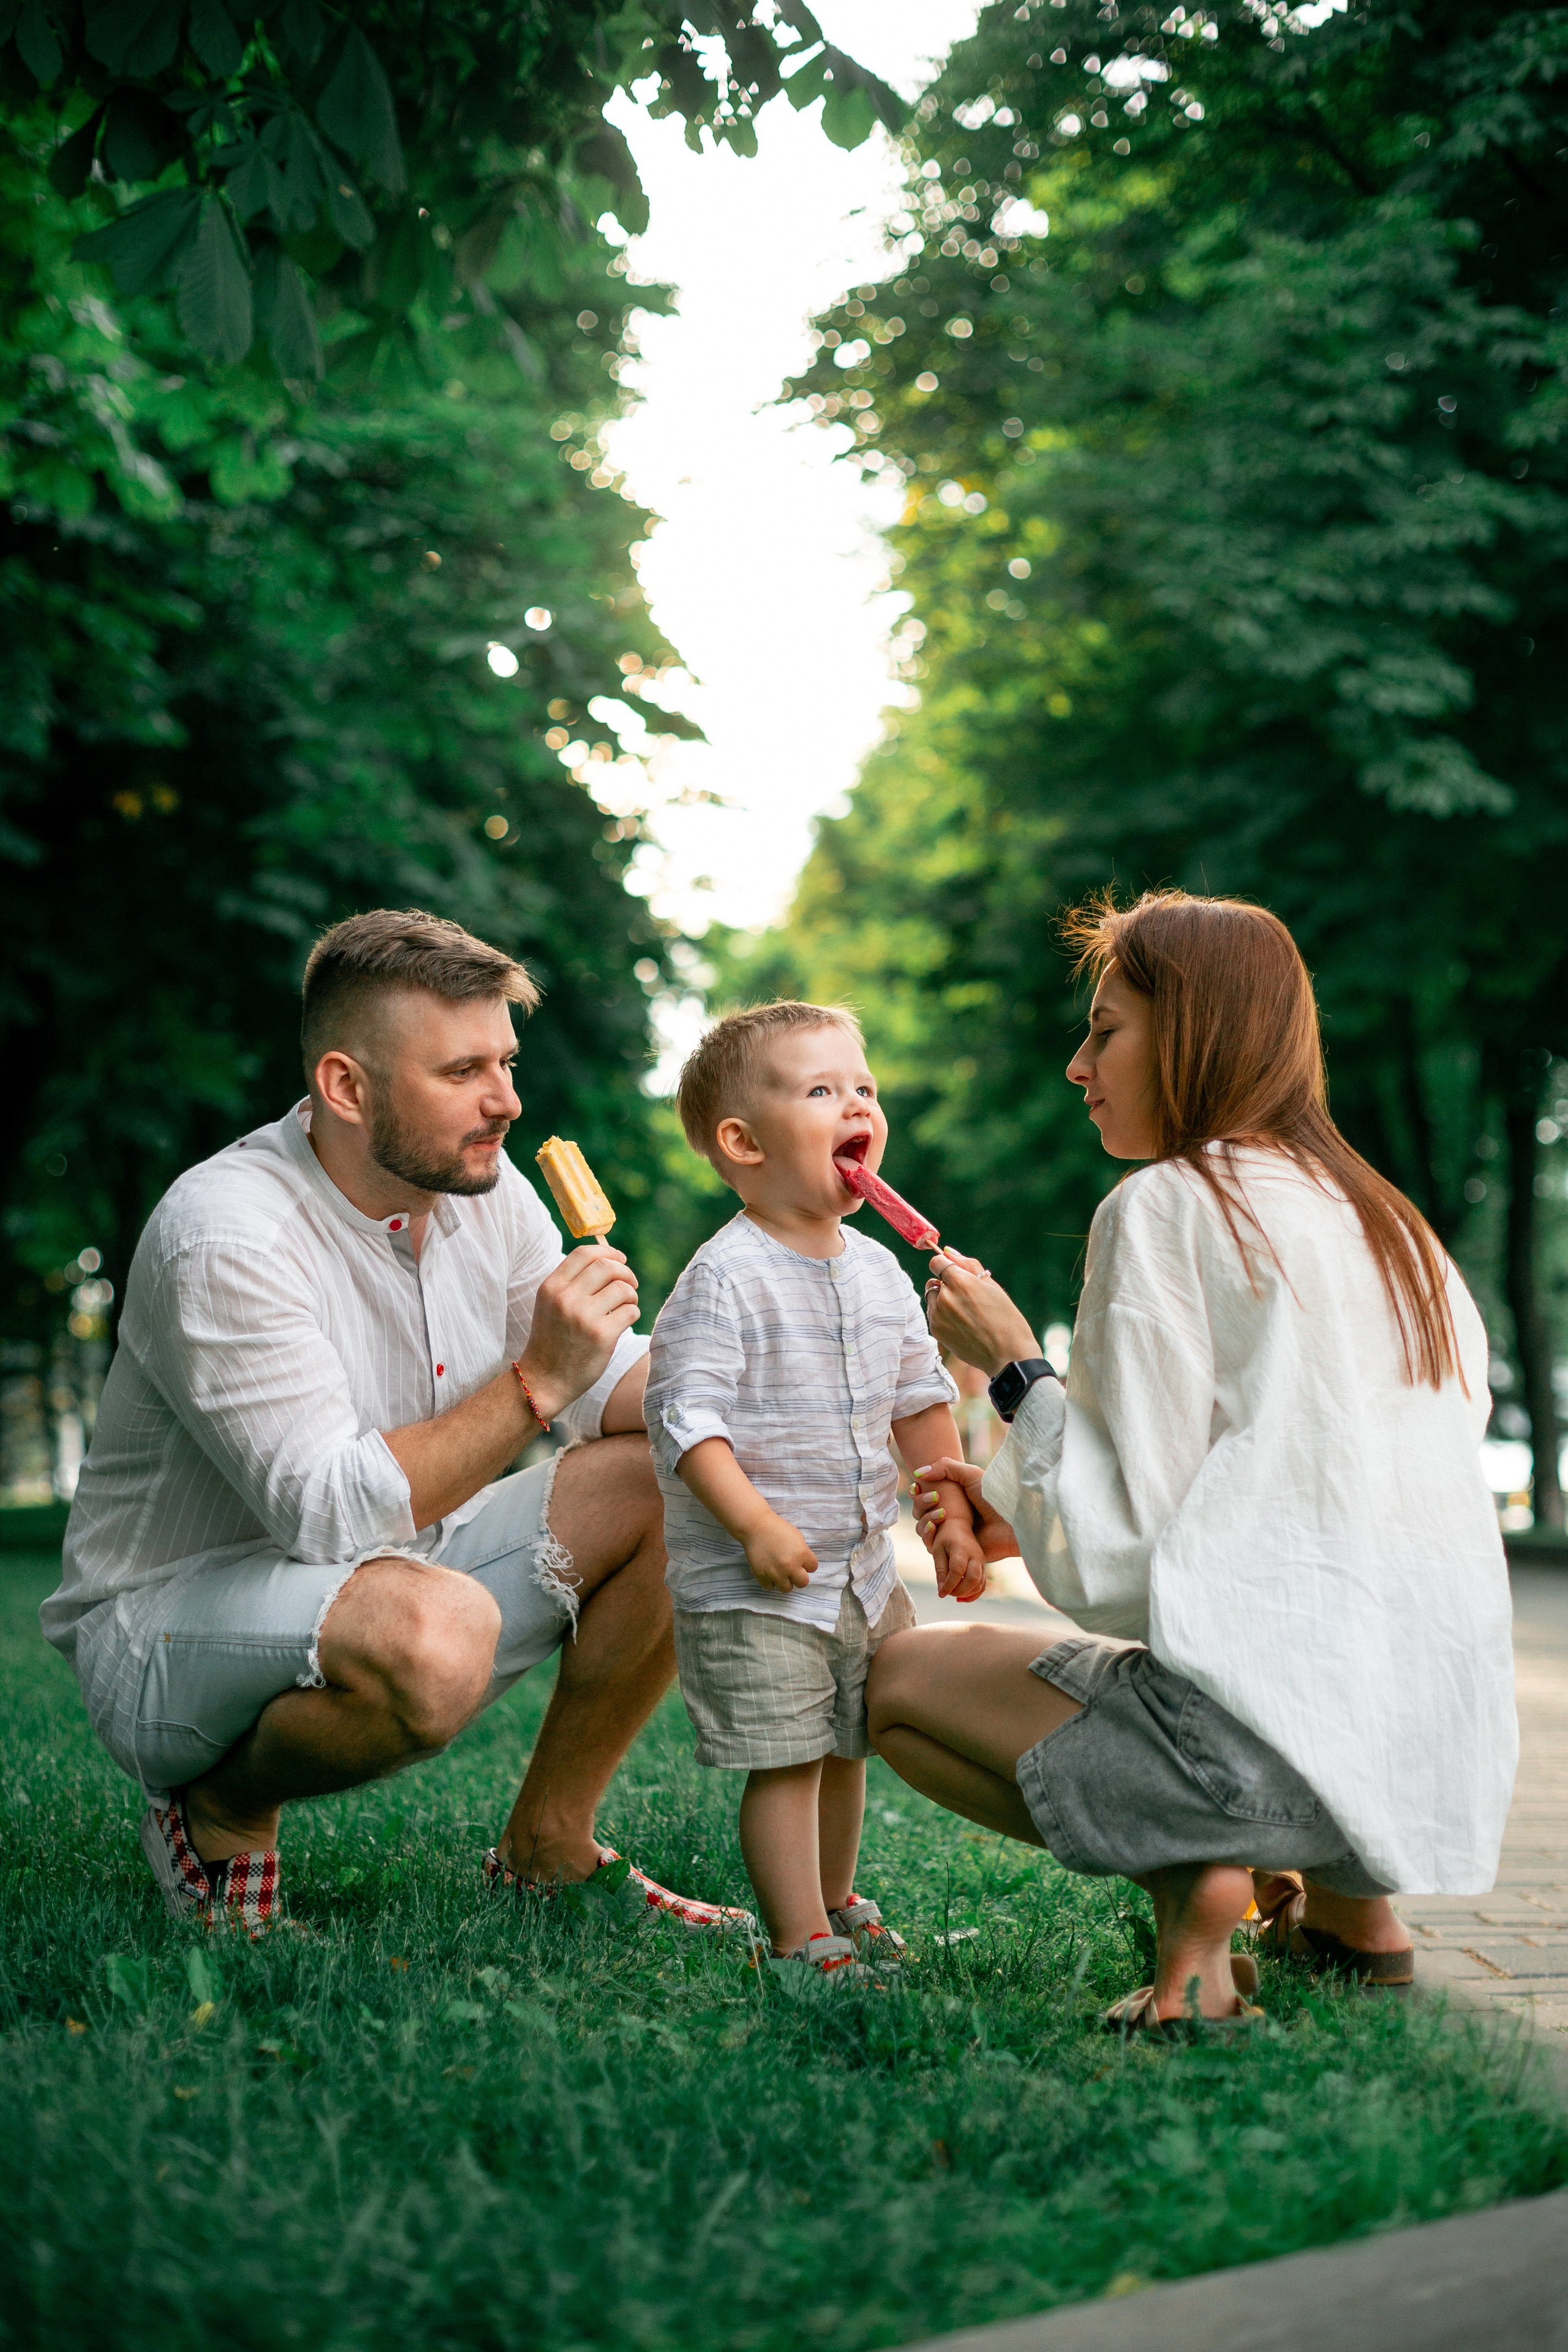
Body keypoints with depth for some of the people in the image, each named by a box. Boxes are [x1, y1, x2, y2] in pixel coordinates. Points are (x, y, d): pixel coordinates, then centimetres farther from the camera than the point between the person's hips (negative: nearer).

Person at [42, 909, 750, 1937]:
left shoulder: (481, 1189, -1)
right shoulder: (223, 1239, -25)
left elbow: (611, 1384, 6)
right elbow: (334, 1514, -30)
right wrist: (537, 1382, -30)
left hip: (391, 1568, 8)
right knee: (434, 1630, -39)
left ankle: (547, 1846, 7)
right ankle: (221, 1808, -6)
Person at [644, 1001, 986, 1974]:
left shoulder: (879, 1271, 7)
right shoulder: (726, 1280, -17)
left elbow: (920, 1397, 17)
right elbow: (686, 1415, -21)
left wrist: (955, 1516, 14)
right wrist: (756, 1526, -27)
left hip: (863, 1566, 7)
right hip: (751, 1583, -7)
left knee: (847, 1748, 19)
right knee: (786, 1761, -5)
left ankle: (836, 1900, 37)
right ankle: (804, 1941, 5)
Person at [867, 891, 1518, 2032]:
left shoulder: (1165, 1207, -7)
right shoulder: (1389, 1222, 15)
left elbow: (1113, 1566, -10)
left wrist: (1016, 1368, 4)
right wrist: (1027, 1512, 23)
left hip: (1273, 1735, -8)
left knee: (905, 1678, 14)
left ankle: (1187, 1879, -3)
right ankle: (1343, 1899, 17)